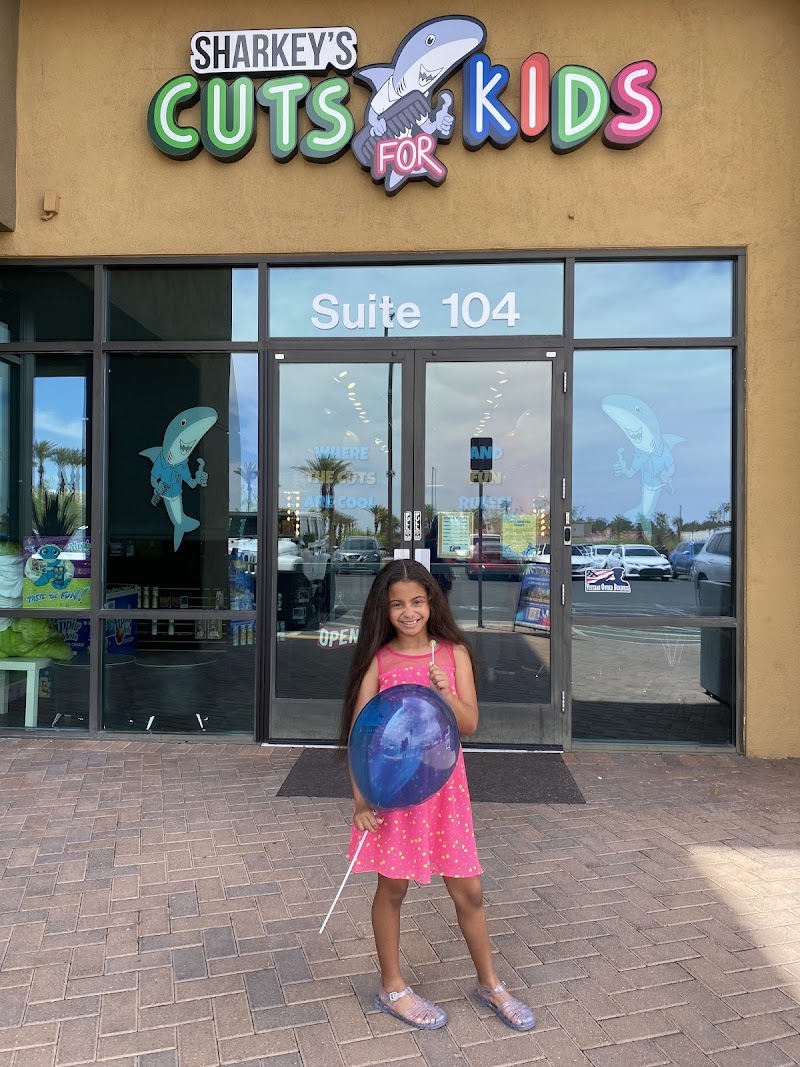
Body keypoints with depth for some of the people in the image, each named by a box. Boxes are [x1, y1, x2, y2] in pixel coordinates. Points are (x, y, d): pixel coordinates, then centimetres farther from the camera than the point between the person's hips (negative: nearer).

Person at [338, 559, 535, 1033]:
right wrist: (361, 799, -12)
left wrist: (444, 693, -21)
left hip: (444, 784, 2)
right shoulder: (378, 660, -7)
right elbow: (358, 733, -7)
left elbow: (470, 724, -3)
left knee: (469, 891, 13)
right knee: (393, 888, 14)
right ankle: (392, 987, 36)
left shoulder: (454, 652, -3)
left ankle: (489, 983, 36)